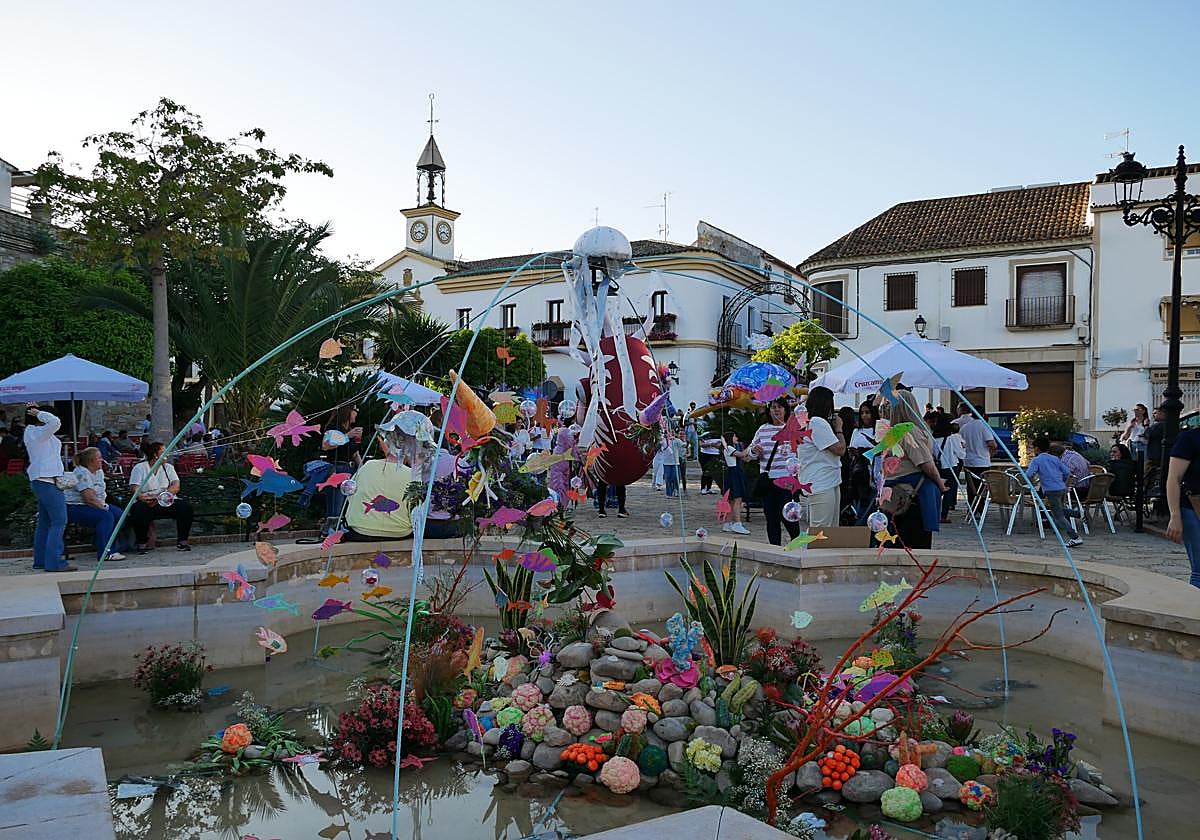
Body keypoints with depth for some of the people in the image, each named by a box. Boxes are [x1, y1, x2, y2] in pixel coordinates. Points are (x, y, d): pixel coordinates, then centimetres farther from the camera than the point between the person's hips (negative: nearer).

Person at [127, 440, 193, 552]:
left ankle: (182, 541, -14)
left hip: (167, 503, 3)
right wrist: (144, 498, -31)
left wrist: (160, 496, -18)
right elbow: (135, 489, -9)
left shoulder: (168, 467, 16)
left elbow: (176, 487, 1)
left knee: (185, 507, -24)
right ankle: (141, 544, -18)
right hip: (147, 503, -3)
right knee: (138, 511, -36)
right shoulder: (139, 467, 4)